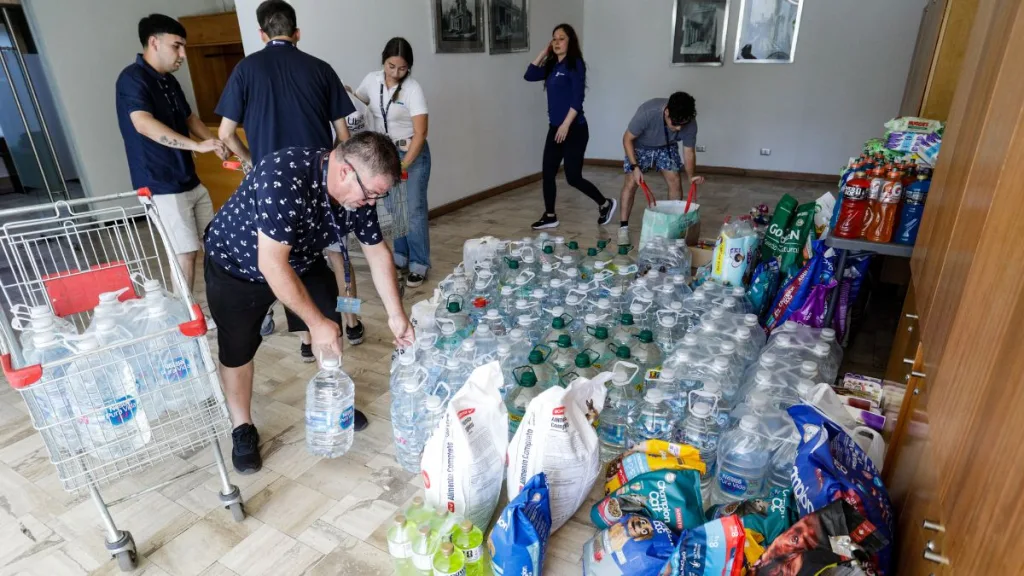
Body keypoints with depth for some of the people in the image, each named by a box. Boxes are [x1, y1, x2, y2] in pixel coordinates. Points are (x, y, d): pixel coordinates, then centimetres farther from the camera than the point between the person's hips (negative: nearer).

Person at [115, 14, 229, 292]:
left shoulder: (169, 81, 13)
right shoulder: (132, 78, -14)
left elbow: (190, 118, 26)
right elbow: (144, 124, -30)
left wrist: (217, 145, 11)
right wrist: (198, 145, -38)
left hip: (190, 181, 9)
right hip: (162, 186, -9)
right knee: (185, 253, -9)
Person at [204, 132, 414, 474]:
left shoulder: (359, 191, -19)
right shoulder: (284, 177, -40)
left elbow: (377, 252, -7)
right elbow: (272, 265, -39)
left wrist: (396, 315, -9)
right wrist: (315, 321, -34)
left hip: (301, 260, 6)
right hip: (236, 264, -5)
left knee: (332, 332, 6)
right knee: (237, 350, 3)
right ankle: (242, 429, 24)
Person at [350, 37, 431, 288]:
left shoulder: (412, 89, -17)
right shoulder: (371, 80, -1)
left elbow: (420, 133, -22)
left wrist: (403, 166, -28)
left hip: (412, 153, -5)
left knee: (413, 209, -6)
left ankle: (419, 265, 3)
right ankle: (400, 257, 22)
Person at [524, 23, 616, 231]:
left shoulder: (575, 64, -10)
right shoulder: (552, 65, 12)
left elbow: (577, 99, -17)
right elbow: (529, 75, 10)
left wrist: (566, 125, -22)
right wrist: (544, 52, 7)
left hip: (574, 129, -8)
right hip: (555, 128, 8)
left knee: (573, 177, -5)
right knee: (547, 173, 5)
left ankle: (605, 204, 16)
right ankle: (550, 216, 17)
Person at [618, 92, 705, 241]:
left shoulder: (690, 123, -29)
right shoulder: (647, 113, -40)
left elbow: (689, 152, -16)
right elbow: (627, 139, -26)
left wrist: (691, 176, -32)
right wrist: (635, 166, -33)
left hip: (667, 147, 3)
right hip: (641, 145, -3)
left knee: (675, 182, -6)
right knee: (631, 182, -13)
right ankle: (623, 227, -5)